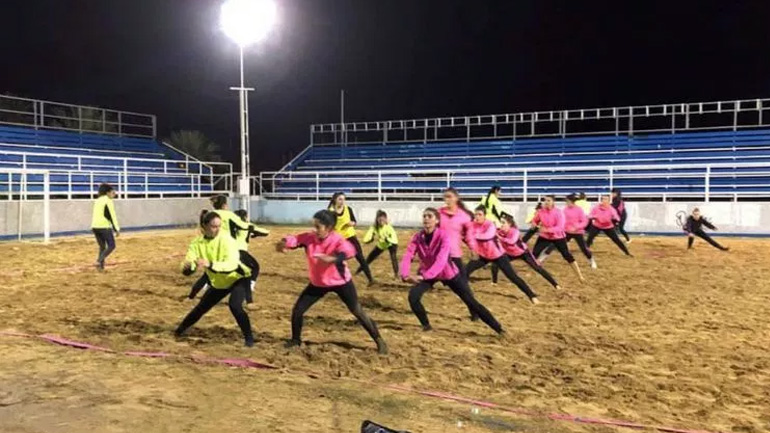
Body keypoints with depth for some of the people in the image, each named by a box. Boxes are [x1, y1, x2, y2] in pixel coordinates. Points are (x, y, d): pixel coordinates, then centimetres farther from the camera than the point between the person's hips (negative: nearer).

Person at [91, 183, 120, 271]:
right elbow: (112, 216, -10)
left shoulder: (97, 201, 16)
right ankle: (99, 261, -17)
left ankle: (101, 266, 8)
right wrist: (117, 229, -9)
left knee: (102, 247, 15)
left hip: (95, 226, 8)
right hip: (104, 227, -8)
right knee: (111, 246, 0)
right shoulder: (108, 201, -6)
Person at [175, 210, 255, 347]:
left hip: (238, 278, -5)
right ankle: (180, 329, 43)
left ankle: (249, 337, -12)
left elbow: (232, 264, -40)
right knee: (201, 308, 16)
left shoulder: (226, 240, -28)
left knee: (235, 305, -29)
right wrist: (187, 266, -44)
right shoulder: (198, 242, -13)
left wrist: (210, 265, -53)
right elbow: (188, 267, -19)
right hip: (218, 282, 5)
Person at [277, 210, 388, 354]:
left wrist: (332, 258, -66)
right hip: (318, 283, 4)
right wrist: (283, 243, -48)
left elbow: (349, 251, -47)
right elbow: (294, 240, -24)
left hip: (341, 282, -4)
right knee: (297, 310, 1)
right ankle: (295, 340, 26)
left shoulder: (337, 240, -27)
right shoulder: (309, 237, -14)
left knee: (357, 312, -1)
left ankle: (379, 341, 14)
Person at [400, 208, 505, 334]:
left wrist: (423, 276, -51)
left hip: (449, 273, -3)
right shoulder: (417, 237, -16)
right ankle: (426, 325, 6)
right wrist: (405, 275, -43)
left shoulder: (443, 236, -28)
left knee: (471, 301, -3)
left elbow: (440, 261, -39)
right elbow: (407, 257, -24)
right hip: (426, 274, 3)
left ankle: (498, 328, 7)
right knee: (413, 296, -19)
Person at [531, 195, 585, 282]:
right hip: (544, 237, 3)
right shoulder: (541, 211, -10)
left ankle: (580, 275, 9)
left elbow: (560, 227, -28)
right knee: (534, 254, -5)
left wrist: (547, 230, -39)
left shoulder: (559, 212, -21)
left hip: (558, 237, -3)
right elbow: (534, 220, 8)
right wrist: (535, 224, -16)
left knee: (567, 256, -1)